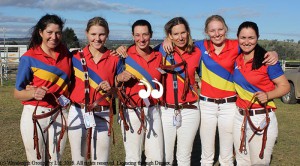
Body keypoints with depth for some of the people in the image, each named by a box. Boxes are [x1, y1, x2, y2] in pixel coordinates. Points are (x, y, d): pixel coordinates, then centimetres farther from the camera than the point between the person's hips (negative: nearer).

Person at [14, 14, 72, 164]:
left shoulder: (66, 54, 5)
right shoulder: (29, 57, -7)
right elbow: (17, 93, -4)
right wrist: (34, 93, -22)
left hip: (59, 115, 3)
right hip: (34, 115, -3)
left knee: (55, 161, 10)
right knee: (36, 161, 5)